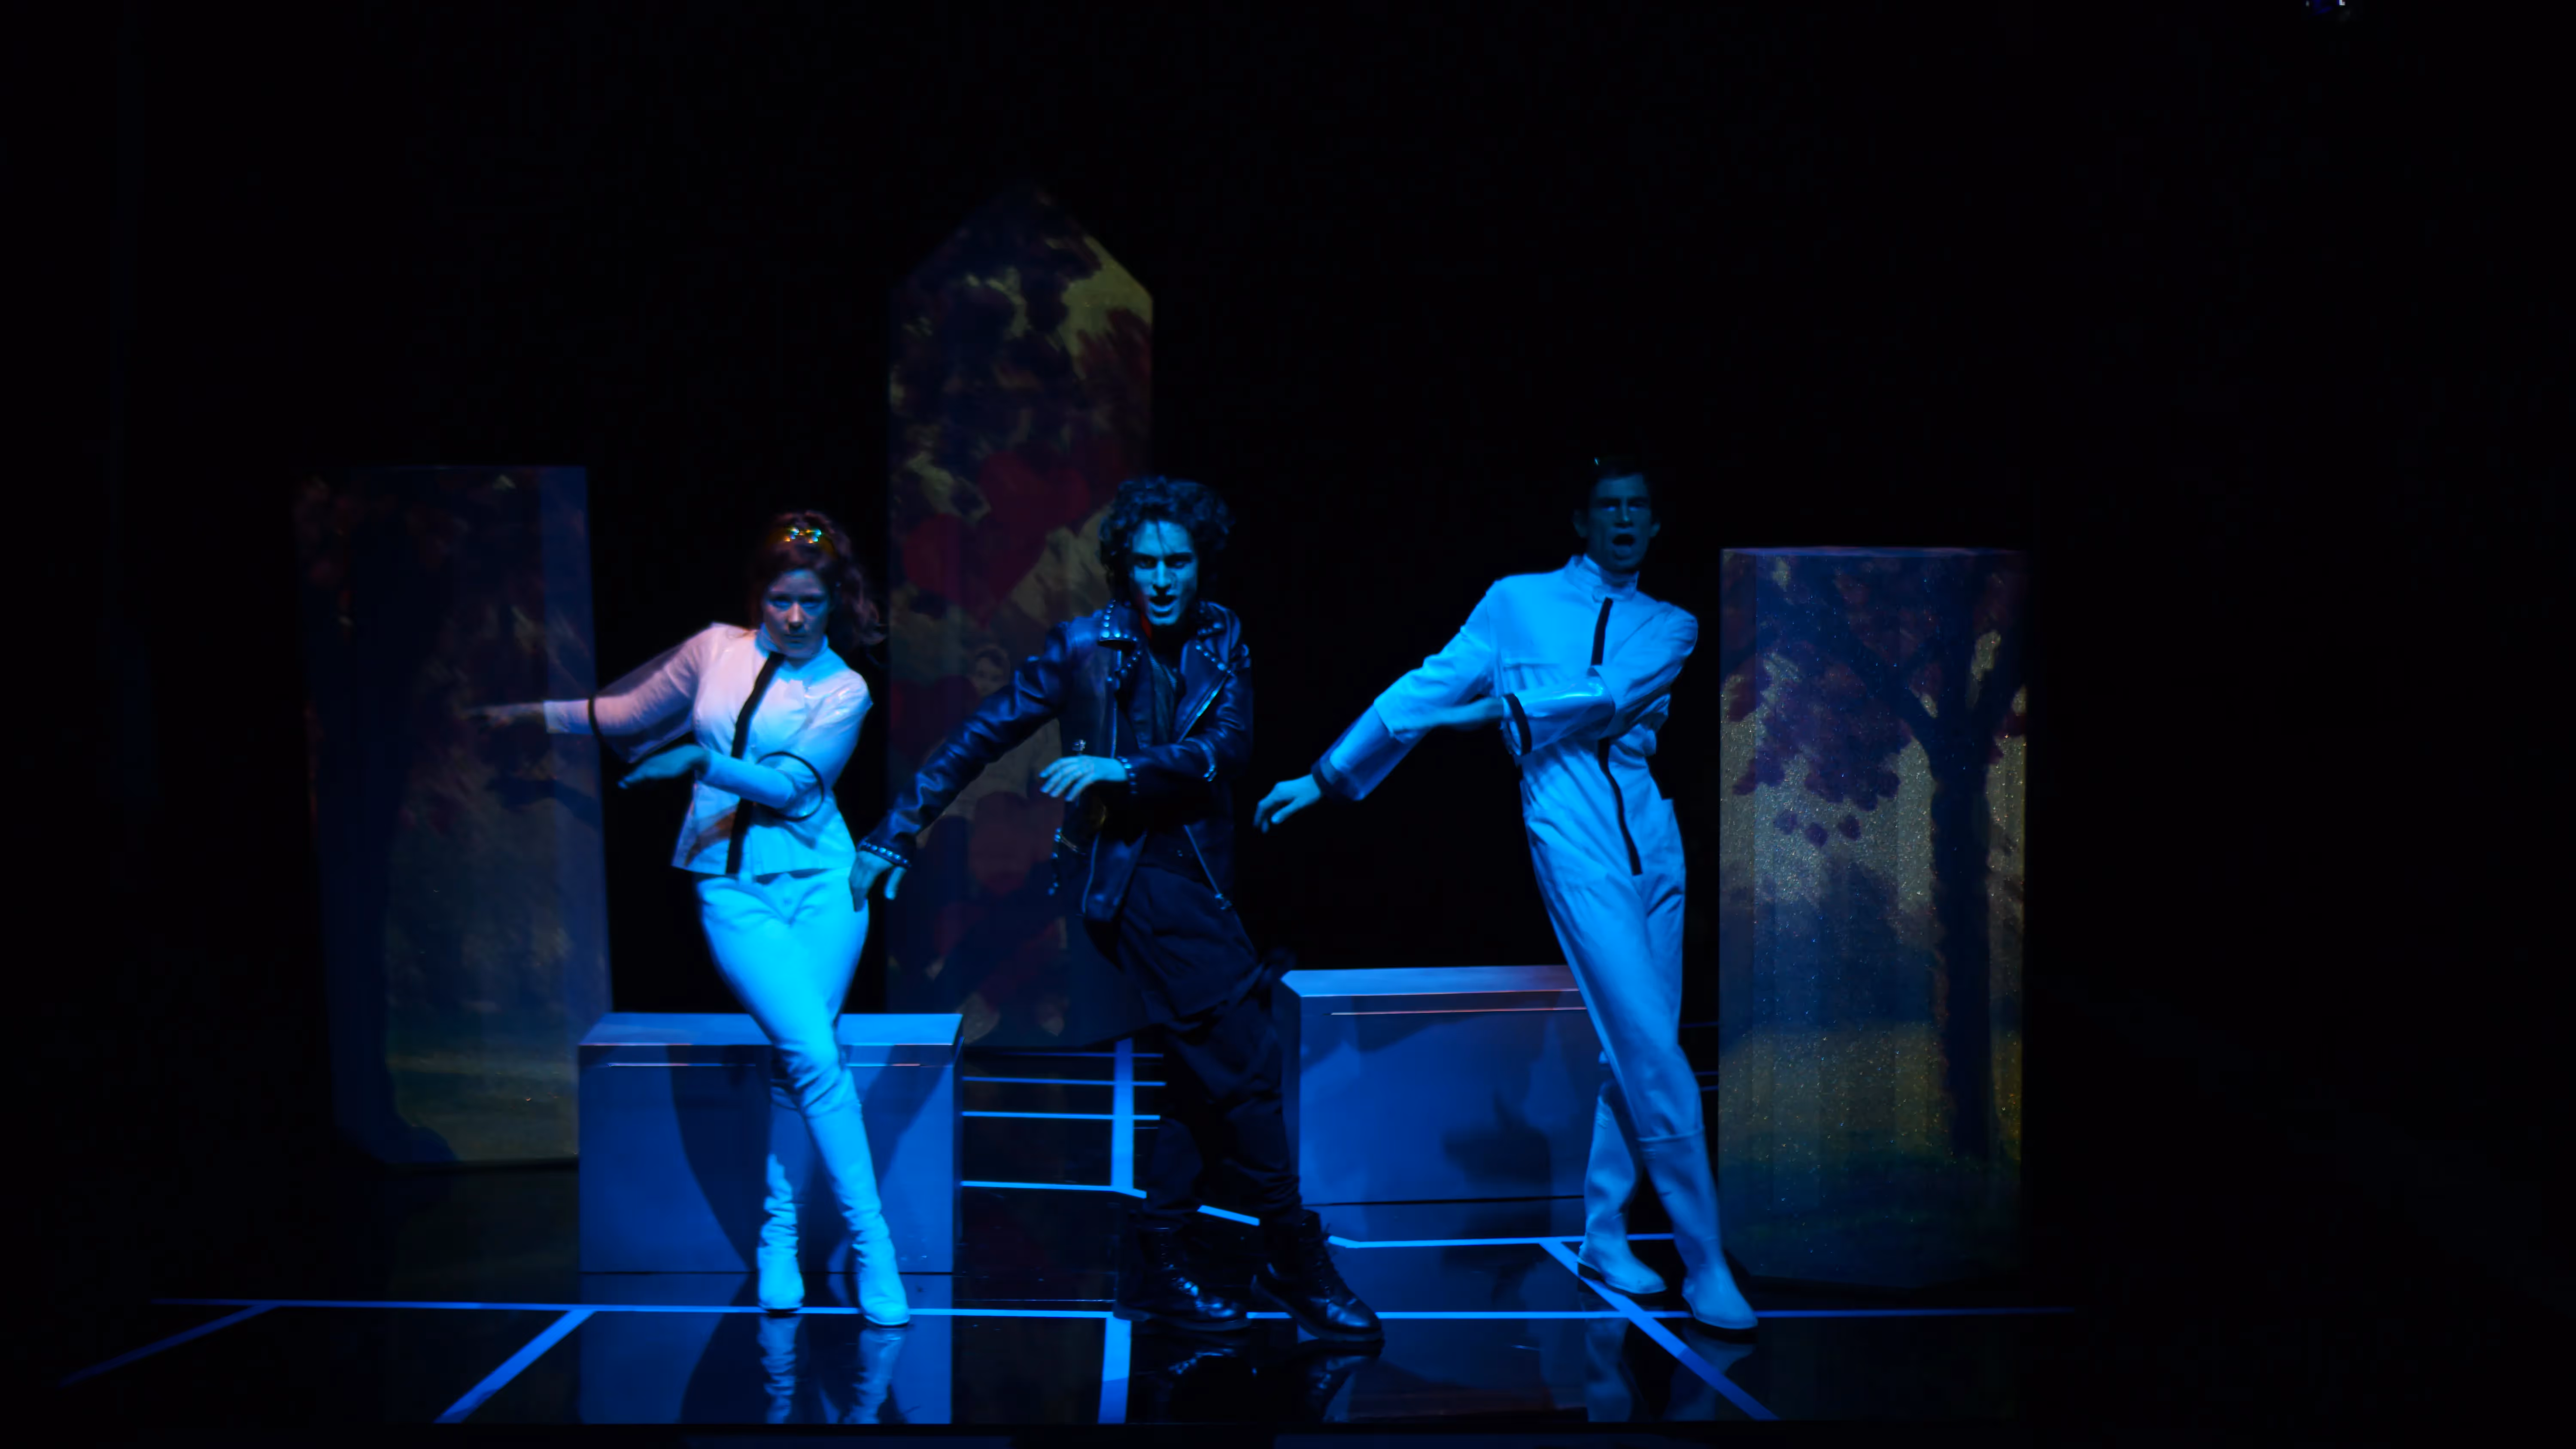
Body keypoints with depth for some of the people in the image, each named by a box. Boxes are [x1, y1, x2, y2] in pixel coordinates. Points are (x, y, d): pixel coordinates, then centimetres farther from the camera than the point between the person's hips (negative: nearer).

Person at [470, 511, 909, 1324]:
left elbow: (790, 782, -10)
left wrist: (702, 760, -21)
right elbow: (632, 713, 24)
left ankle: (778, 1238, 9)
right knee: (813, 1052, -15)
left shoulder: (844, 691, 3)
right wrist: (536, 713, 32)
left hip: (820, 882, 0)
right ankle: (870, 1242, -10)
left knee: (794, 1058, -7)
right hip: (731, 887, 0)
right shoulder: (718, 649, 9)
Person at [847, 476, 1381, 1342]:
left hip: (1194, 872, 5)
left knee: (1206, 1070, 6)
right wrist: (896, 834, -1)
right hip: (1127, 872, -5)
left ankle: (1157, 1267, 14)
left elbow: (1228, 745, -7)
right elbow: (981, 738, 0)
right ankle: (1295, 1262, -3)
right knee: (1241, 1056, -11)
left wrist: (1120, 768, -22)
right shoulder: (1084, 646, -4)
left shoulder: (1220, 640, 7)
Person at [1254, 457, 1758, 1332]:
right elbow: (1427, 690, 8)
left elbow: (1612, 697, -7)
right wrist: (1326, 777, 8)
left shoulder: (1672, 627, 12)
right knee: (1652, 1054, -11)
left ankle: (1602, 1239, 22)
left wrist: (1503, 709, -13)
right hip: (1573, 839, -4)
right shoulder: (1518, 602, 8)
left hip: (1652, 838, 4)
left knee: (1630, 1048, 7)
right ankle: (1704, 1266, -7)